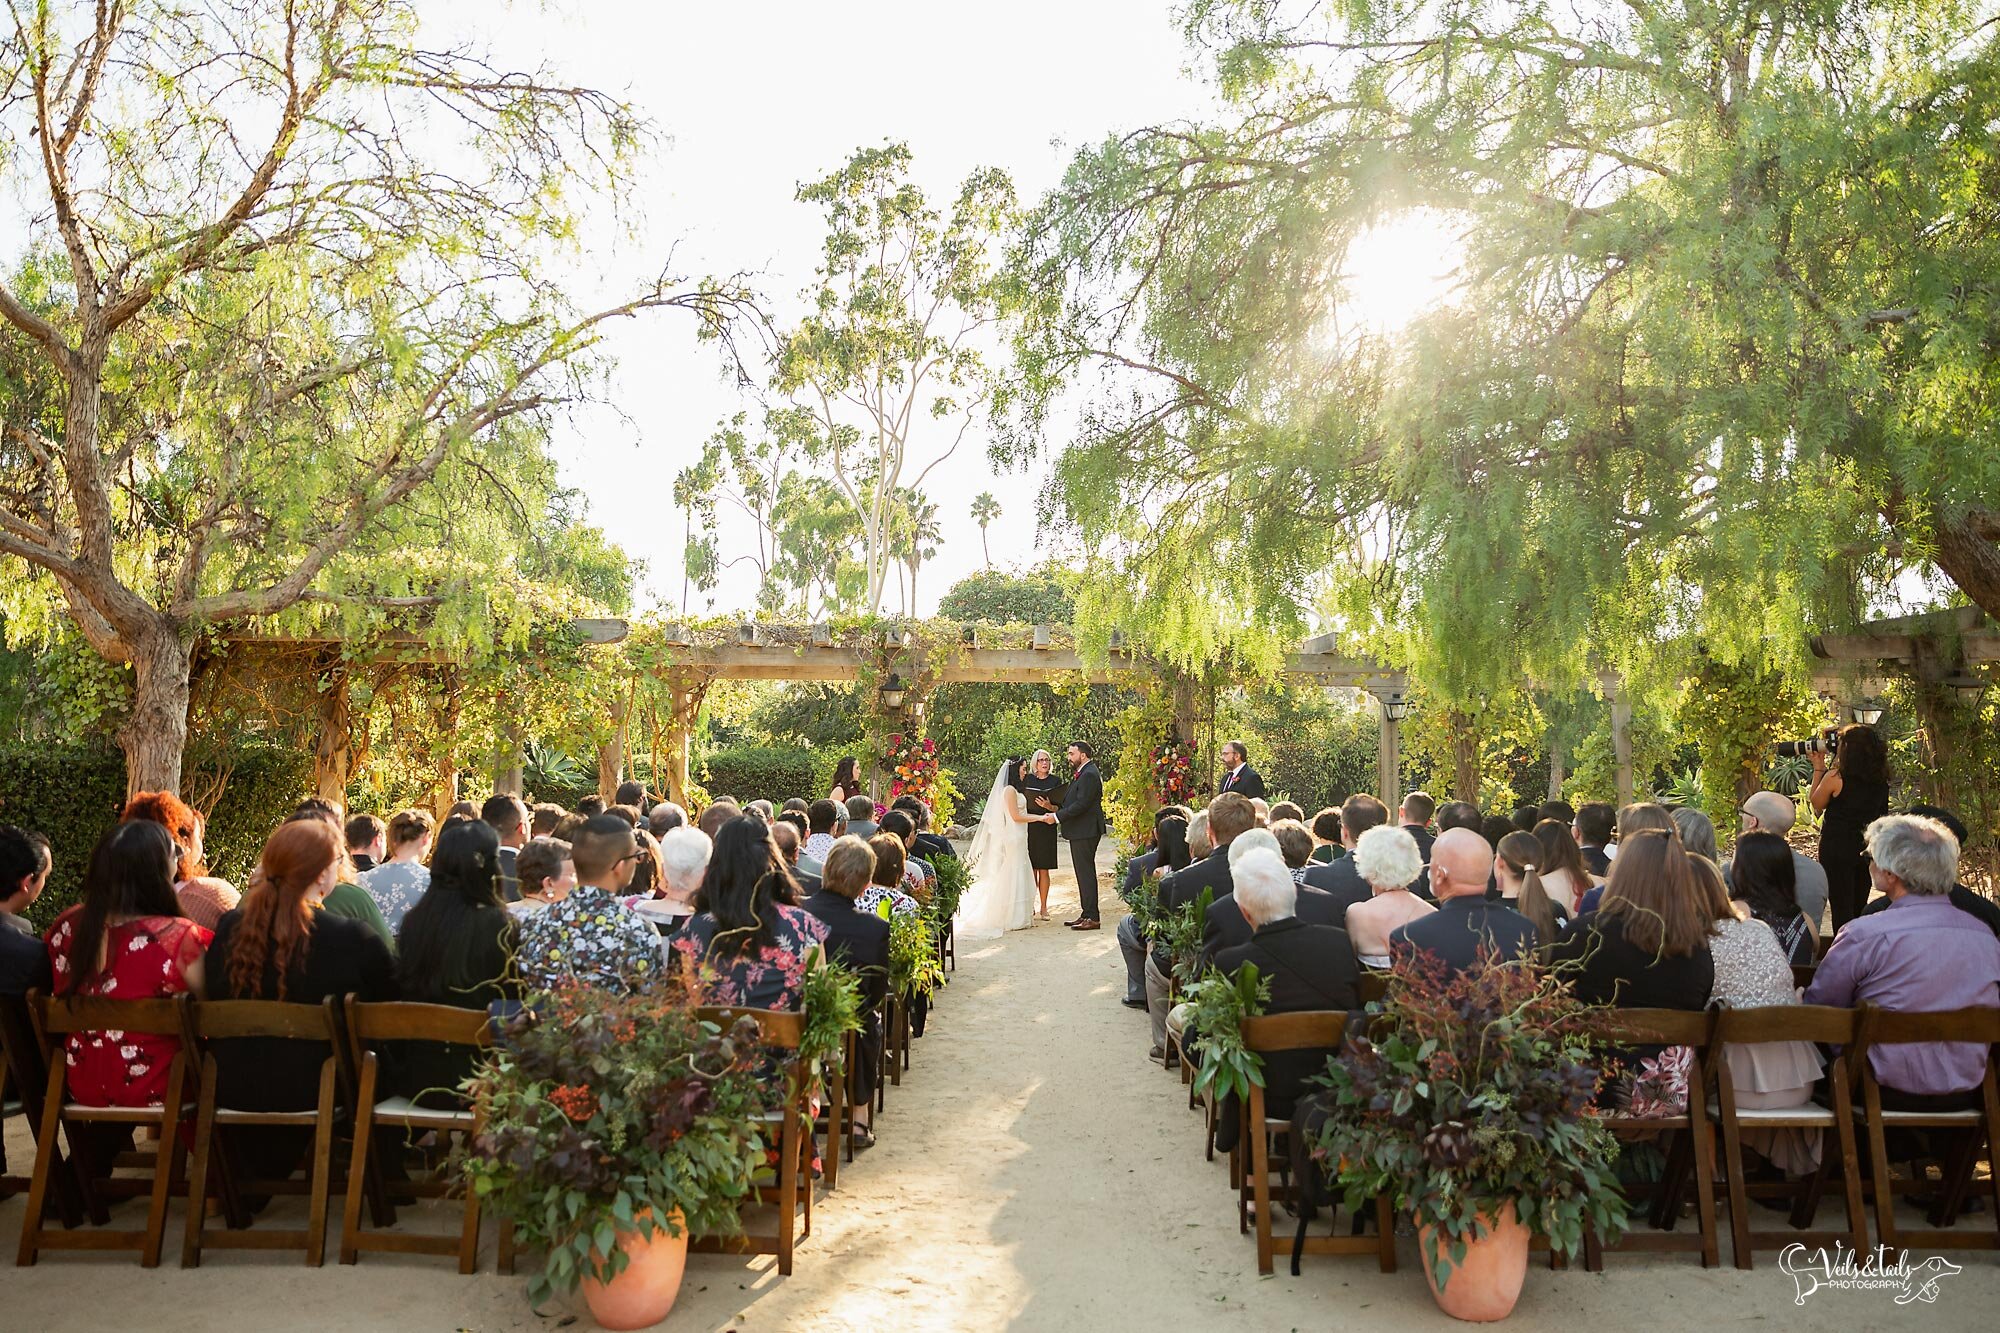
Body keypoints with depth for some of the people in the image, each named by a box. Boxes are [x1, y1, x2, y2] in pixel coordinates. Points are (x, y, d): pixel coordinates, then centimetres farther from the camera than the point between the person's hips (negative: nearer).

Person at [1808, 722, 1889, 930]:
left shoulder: (1835, 777, -17)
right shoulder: (1881, 781, -1)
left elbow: (1816, 802, 0)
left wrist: (1818, 767, 5)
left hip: (1836, 849, -5)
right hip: (1867, 850, 6)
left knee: (1841, 908, 3)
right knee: (1859, 909, 18)